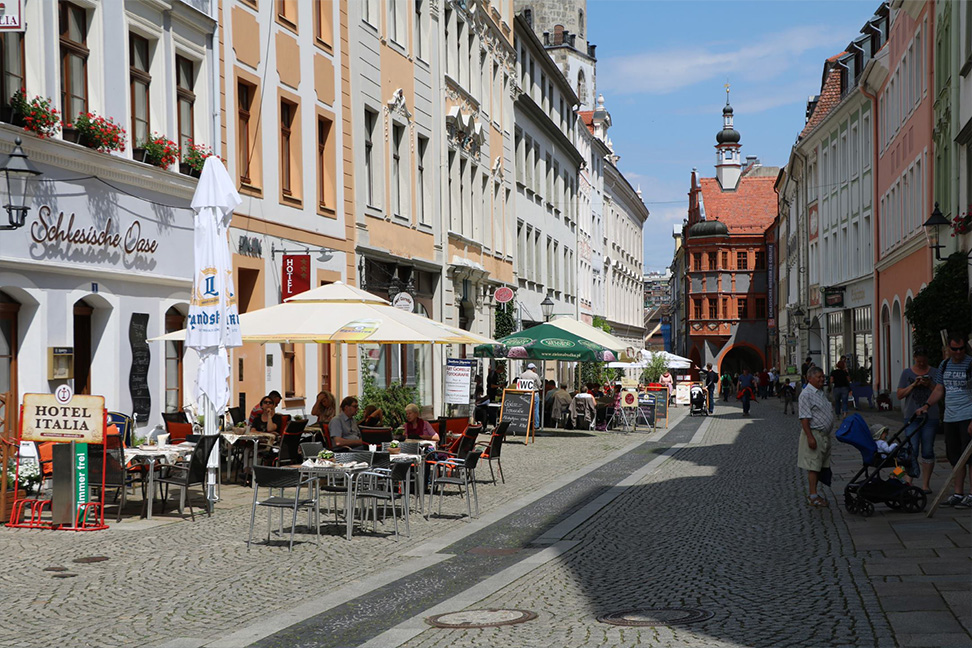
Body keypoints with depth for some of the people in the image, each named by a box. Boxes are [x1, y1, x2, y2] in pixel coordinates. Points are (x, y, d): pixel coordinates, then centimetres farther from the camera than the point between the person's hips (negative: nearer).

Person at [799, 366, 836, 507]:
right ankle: (813, 496, -6)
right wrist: (810, 437, -24)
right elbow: (804, 418, -18)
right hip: (814, 434, -9)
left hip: (825, 435, 9)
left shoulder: (820, 392, 16)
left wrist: (829, 435, 23)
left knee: (820, 466, 11)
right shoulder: (806, 394, -13)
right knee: (813, 466, -8)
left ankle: (814, 493, 18)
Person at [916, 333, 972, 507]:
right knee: (955, 457, 9)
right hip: (950, 418, 7)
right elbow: (939, 390, 21)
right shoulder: (944, 365, 13)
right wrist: (927, 405, 6)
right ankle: (958, 494, 15)